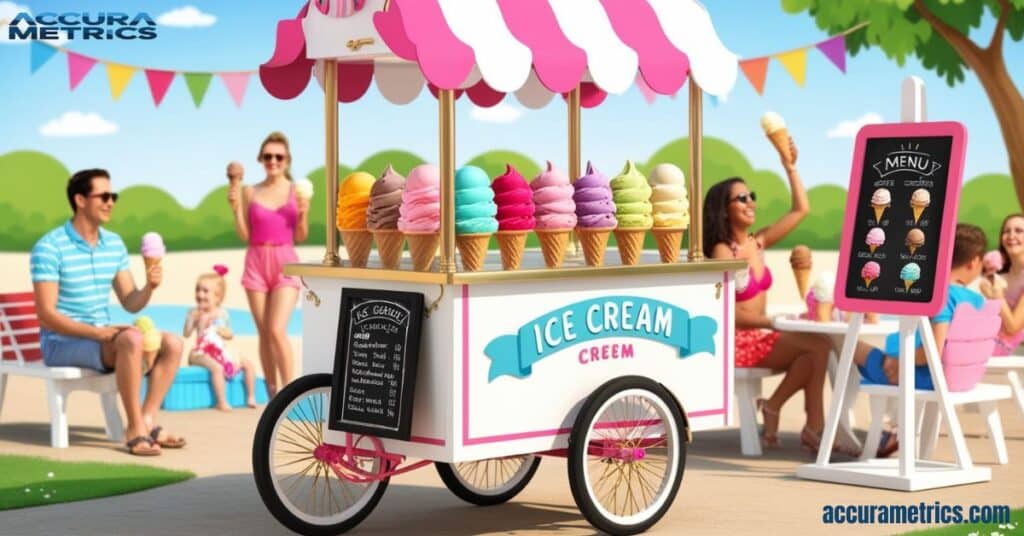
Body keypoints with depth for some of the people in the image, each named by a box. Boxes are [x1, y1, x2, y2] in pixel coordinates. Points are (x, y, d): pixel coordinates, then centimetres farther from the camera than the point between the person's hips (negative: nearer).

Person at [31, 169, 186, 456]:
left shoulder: (114, 244, 9)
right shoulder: (49, 247, -13)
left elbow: (130, 303, 8)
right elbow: (47, 314, -17)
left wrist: (149, 287, -14)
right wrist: (97, 332, -28)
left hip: (102, 336, 7)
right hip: (62, 343, -7)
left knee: (172, 344, -11)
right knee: (131, 339, -32)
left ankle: (147, 421, -13)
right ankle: (136, 430, -26)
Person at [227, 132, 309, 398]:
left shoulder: (297, 190, 1)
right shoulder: (250, 192, 4)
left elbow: (300, 237, 3)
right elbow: (244, 236, 4)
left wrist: (303, 213, -14)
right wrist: (236, 208, -8)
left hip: (286, 264, -2)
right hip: (256, 263, 2)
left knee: (277, 330, -15)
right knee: (264, 333, 4)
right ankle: (272, 394, 13)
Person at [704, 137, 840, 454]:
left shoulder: (758, 243, 9)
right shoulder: (723, 251, -11)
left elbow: (800, 210, 12)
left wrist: (790, 168, 4)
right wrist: (775, 322, -20)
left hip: (760, 337, 7)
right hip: (736, 343, -7)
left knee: (818, 346, -15)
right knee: (817, 346, -21)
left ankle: (815, 428, -14)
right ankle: (773, 408, -7)